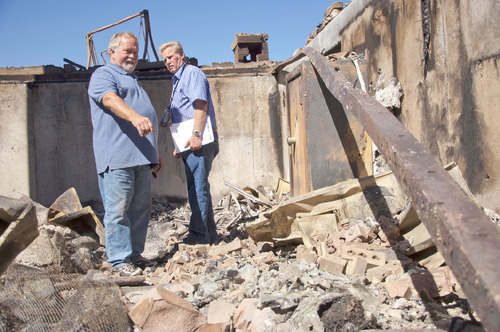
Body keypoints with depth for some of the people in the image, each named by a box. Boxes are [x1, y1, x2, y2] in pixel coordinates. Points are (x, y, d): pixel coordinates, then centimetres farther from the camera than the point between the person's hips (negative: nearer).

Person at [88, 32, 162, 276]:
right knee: (118, 209, -7)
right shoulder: (103, 75, 2)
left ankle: (135, 254, 18)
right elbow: (110, 99, -22)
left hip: (141, 156, 9)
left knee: (141, 207, 9)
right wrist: (135, 116, -40)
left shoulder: (133, 80, 29)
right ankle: (120, 260, -1)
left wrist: (154, 154, 31)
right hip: (117, 156, -9)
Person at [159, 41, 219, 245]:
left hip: (199, 142, -10)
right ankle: (209, 234, 17)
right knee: (197, 187, 11)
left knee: (198, 188, -11)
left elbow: (201, 105, -17)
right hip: (190, 143, 10)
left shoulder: (192, 73, -3)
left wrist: (196, 134, -25)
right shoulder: (177, 81, 26)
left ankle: (199, 234, -7)